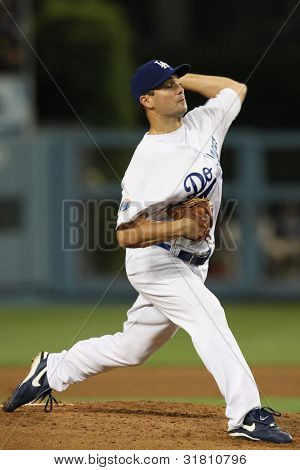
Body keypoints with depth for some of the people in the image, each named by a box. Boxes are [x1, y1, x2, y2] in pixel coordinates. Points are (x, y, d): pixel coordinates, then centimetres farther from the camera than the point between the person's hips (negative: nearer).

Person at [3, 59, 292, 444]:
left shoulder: (201, 125, -2)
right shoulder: (145, 164, -22)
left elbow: (236, 89, 13)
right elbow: (126, 235, -23)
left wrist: (181, 77, 3)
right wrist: (182, 227, -33)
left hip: (189, 265, 8)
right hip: (156, 263, -8)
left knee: (131, 348, 15)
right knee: (207, 315, -27)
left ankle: (52, 371, 34)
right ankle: (246, 414, -30)